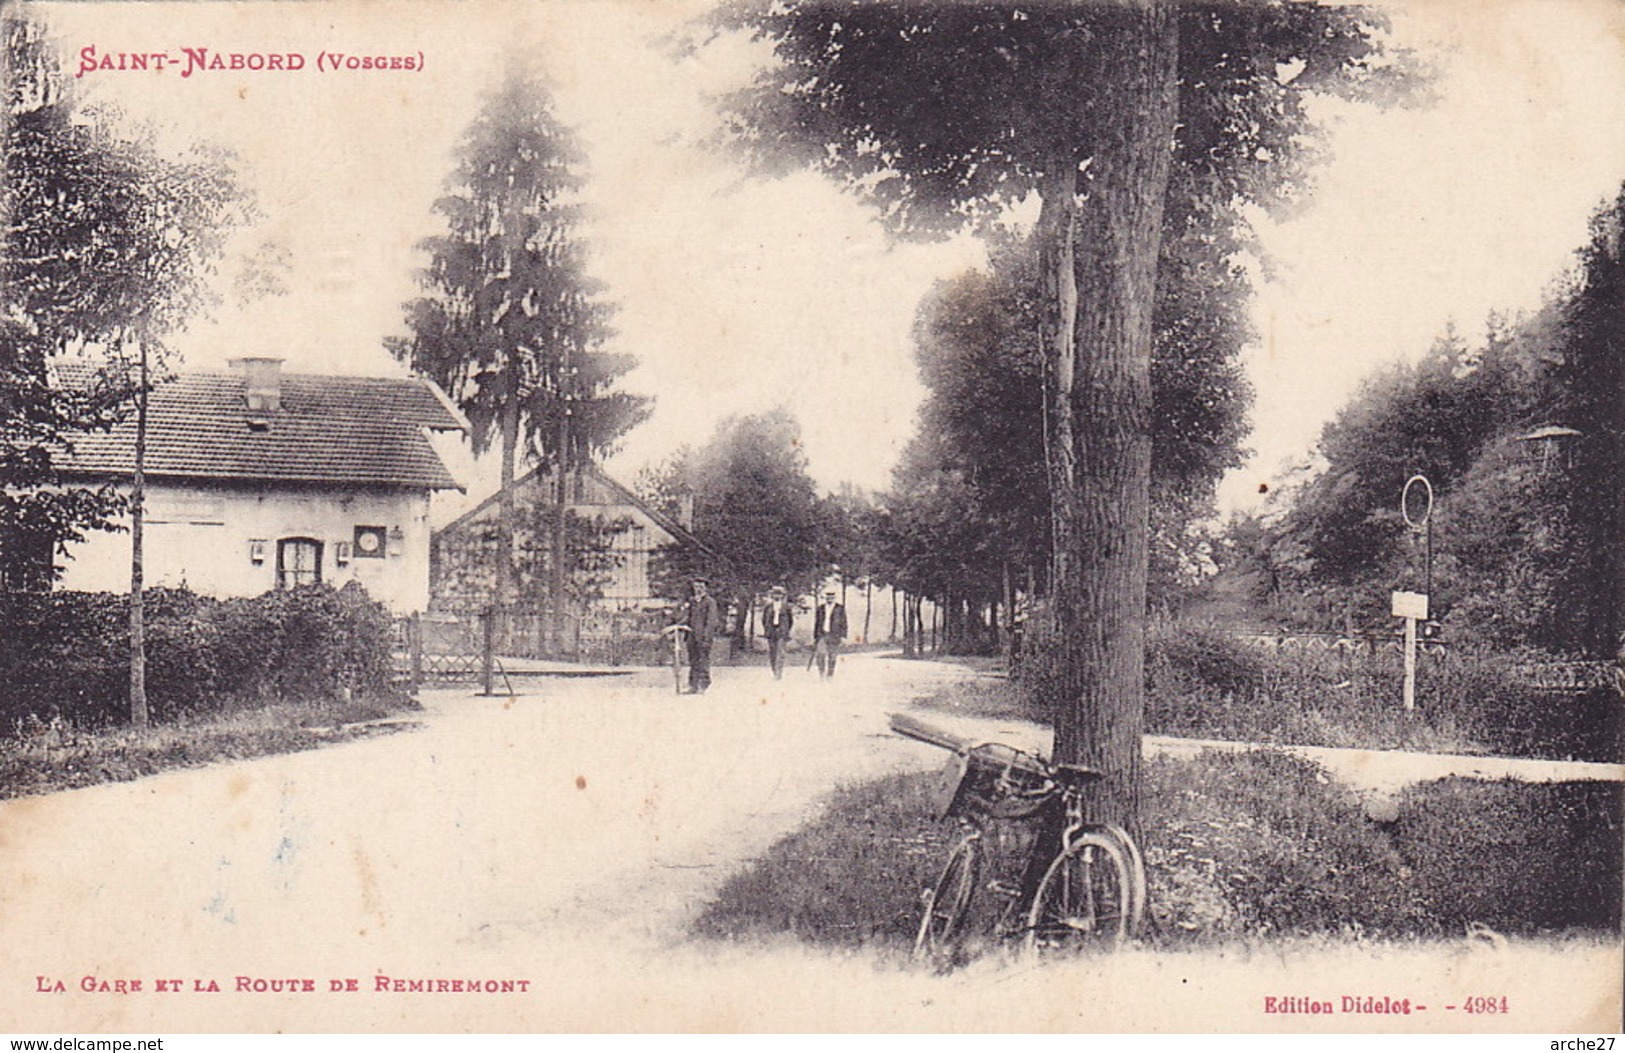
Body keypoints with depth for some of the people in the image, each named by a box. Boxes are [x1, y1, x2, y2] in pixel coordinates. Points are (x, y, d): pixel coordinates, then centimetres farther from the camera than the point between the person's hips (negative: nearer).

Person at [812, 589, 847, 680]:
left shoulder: (840, 609, 2)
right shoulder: (820, 609, 9)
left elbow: (843, 623, 3)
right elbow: (816, 623, 13)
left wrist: (843, 636, -3)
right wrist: (815, 637, 11)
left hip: (834, 636, -2)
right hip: (822, 635, 2)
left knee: (832, 657, 0)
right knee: (820, 656, -5)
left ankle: (830, 676, 7)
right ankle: (821, 675, 8)